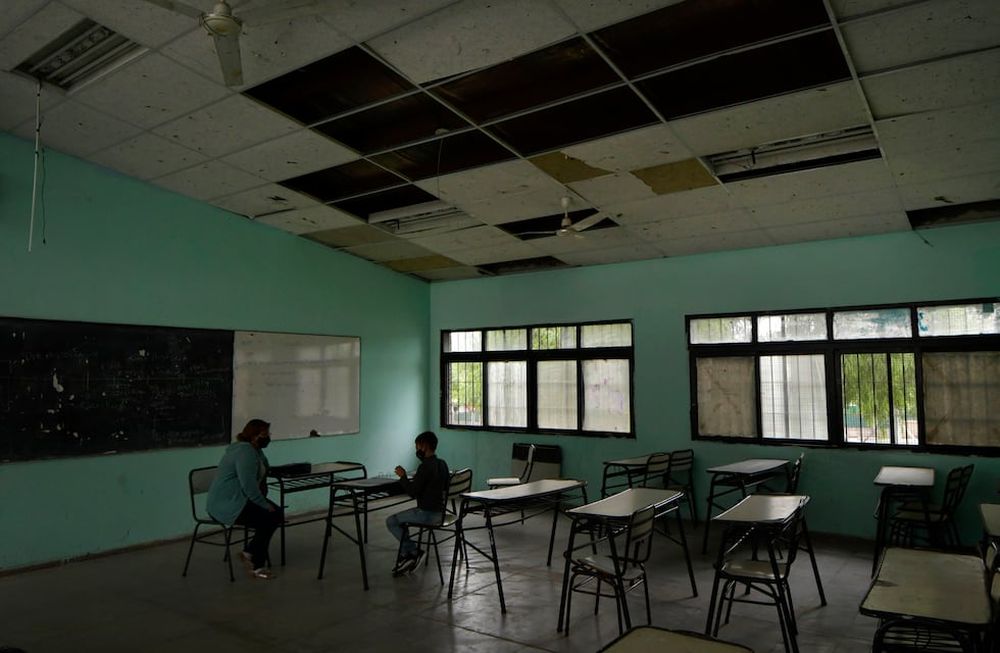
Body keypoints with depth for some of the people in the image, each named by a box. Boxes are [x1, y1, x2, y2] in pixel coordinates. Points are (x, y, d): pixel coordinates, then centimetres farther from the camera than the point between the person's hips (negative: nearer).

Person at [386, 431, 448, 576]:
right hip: (439, 511, 9)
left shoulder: (425, 466, -20)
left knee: (391, 521, 2)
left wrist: (403, 477, -5)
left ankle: (414, 551, 6)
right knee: (399, 519, 23)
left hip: (427, 513, -9)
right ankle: (406, 556, 20)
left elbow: (413, 492, -20)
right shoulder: (442, 464, 7)